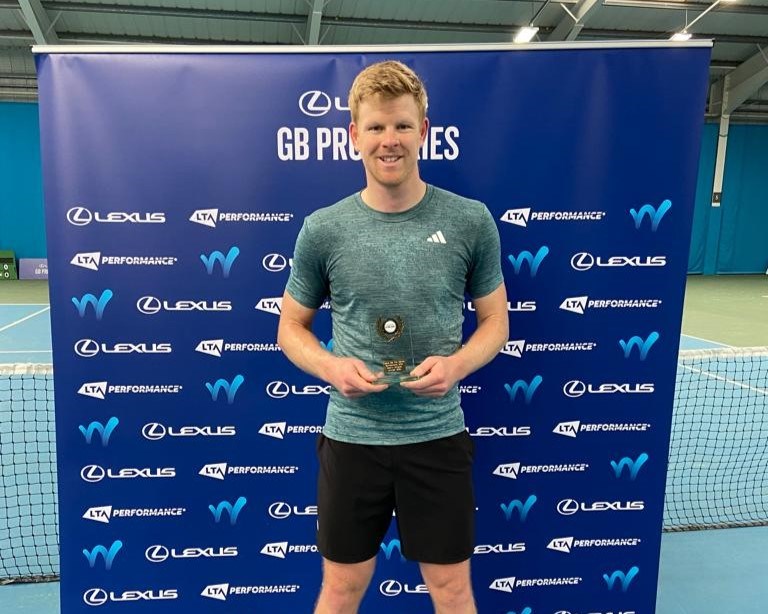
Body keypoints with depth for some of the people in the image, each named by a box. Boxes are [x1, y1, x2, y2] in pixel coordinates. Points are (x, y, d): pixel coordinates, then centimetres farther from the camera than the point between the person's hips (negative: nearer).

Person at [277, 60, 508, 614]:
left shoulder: (471, 220, -5)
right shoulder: (323, 229, -4)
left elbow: (495, 321, 4)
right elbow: (291, 328, 6)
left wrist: (457, 363, -15)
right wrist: (330, 366, -14)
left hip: (438, 435, 0)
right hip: (352, 437, 0)